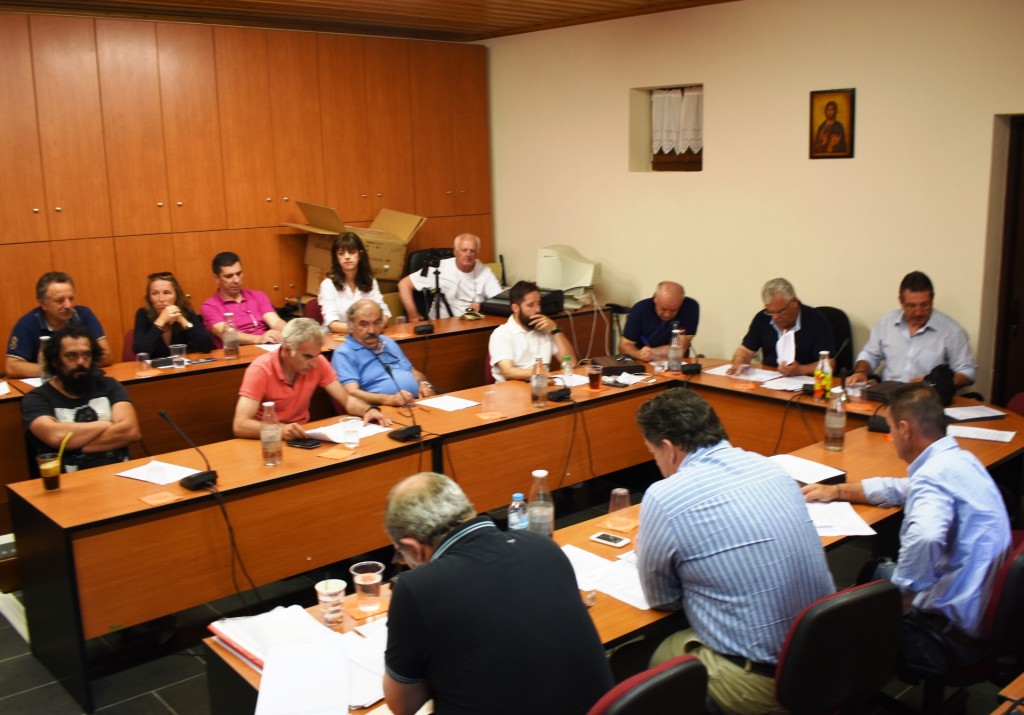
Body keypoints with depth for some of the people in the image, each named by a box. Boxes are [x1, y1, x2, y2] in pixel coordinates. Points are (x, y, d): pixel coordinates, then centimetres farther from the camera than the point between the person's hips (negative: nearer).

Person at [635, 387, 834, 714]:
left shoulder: (664, 499, -17)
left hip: (762, 683, -6)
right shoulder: (770, 467, 2)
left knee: (657, 658, 18)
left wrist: (646, 550, 18)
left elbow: (662, 599, -2)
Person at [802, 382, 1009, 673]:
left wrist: (899, 599, -28)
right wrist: (836, 491, 26)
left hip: (956, 633, -10)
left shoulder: (934, 474, -24)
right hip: (983, 609, 10)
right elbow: (900, 490, 24)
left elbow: (924, 538, -43)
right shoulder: (960, 459, 7)